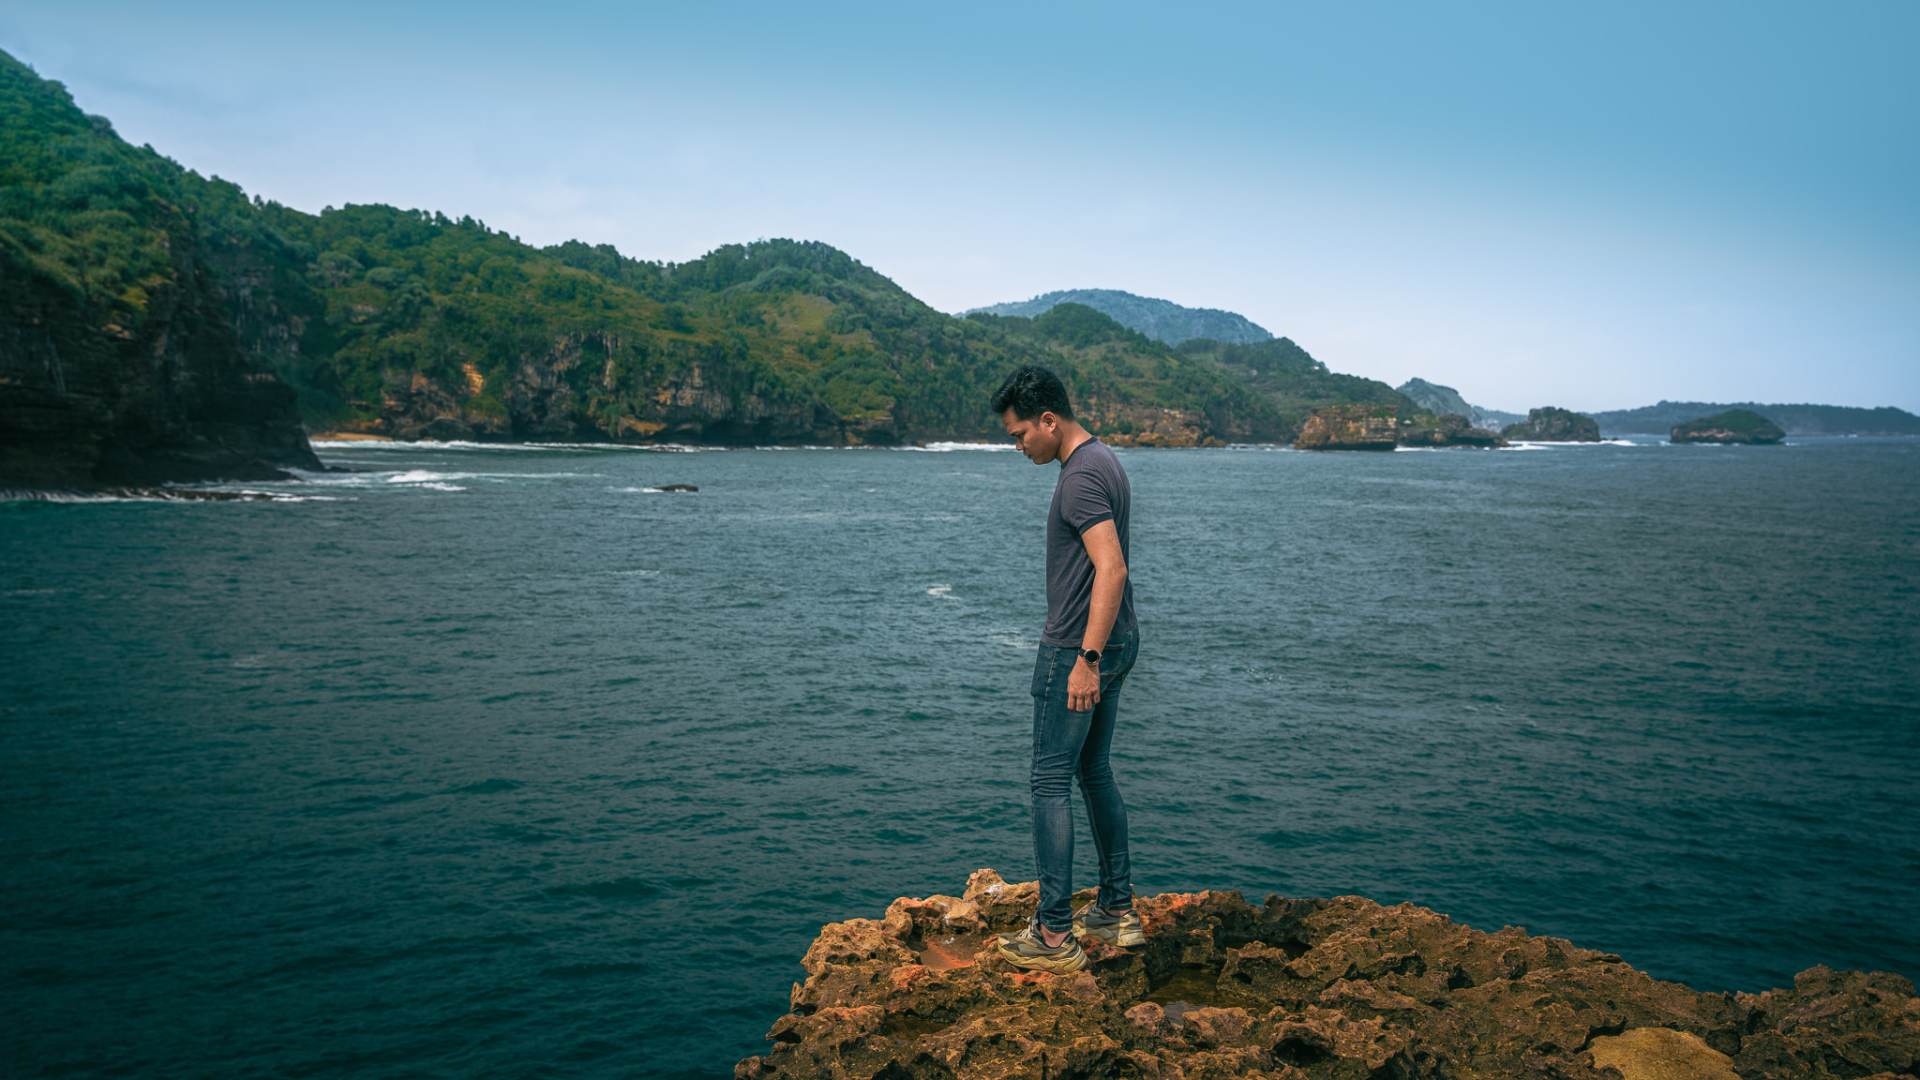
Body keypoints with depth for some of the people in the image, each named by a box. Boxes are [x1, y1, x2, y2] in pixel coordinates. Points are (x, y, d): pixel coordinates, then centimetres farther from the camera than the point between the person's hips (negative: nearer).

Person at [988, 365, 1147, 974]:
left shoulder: (1082, 477, -18)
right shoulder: (1103, 461, 14)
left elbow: (1112, 568, -27)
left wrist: (1087, 658, -28)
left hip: (1078, 651, -10)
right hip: (1114, 644, 10)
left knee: (1050, 783, -4)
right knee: (1095, 773, 17)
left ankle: (1055, 935, 1)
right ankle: (1118, 910, 25)